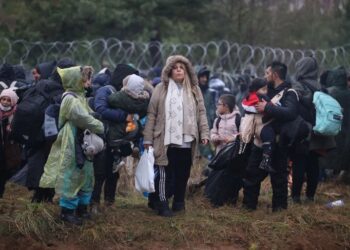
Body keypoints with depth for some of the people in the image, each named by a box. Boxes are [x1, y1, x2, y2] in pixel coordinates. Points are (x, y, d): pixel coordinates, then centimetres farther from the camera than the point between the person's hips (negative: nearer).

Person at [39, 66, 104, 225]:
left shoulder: (79, 97, 13)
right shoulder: (71, 100, -18)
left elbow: (88, 116, 12)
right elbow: (86, 120, -20)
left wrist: (98, 128, -5)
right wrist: (103, 128, -9)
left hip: (83, 145, 10)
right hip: (72, 146, -10)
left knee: (85, 176, 15)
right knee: (71, 177, -3)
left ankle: (82, 208, 26)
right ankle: (67, 211, 7)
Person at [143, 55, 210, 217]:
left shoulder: (194, 89, 10)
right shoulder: (161, 89, 2)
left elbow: (201, 112, 10)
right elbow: (151, 114, 1)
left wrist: (204, 133, -1)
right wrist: (147, 139, -3)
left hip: (187, 140, 3)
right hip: (166, 140, -3)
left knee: (183, 174, 9)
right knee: (165, 174, -2)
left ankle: (179, 202, 22)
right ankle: (162, 204, 4)